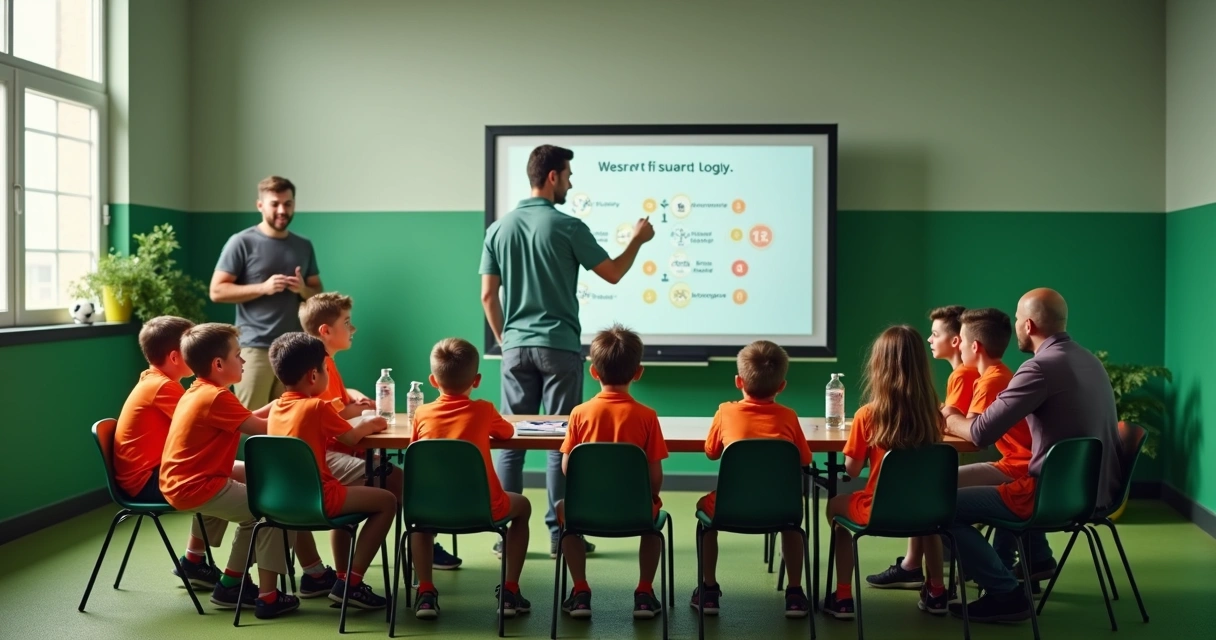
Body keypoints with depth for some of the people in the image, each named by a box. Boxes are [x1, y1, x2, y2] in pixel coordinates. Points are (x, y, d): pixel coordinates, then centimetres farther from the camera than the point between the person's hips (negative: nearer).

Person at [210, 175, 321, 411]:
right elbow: (217, 291, -5)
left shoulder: (304, 246, 13)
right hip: (254, 348, -4)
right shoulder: (242, 242, -2)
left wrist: (303, 289, -5)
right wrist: (262, 287, -15)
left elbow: (318, 293, 18)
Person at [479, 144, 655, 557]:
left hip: (516, 348, 4)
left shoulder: (499, 229, 5)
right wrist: (637, 241, 16)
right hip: (559, 348, -4)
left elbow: (488, 295, 6)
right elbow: (613, 274, -1)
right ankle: (559, 533, 7)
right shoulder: (568, 227, -8)